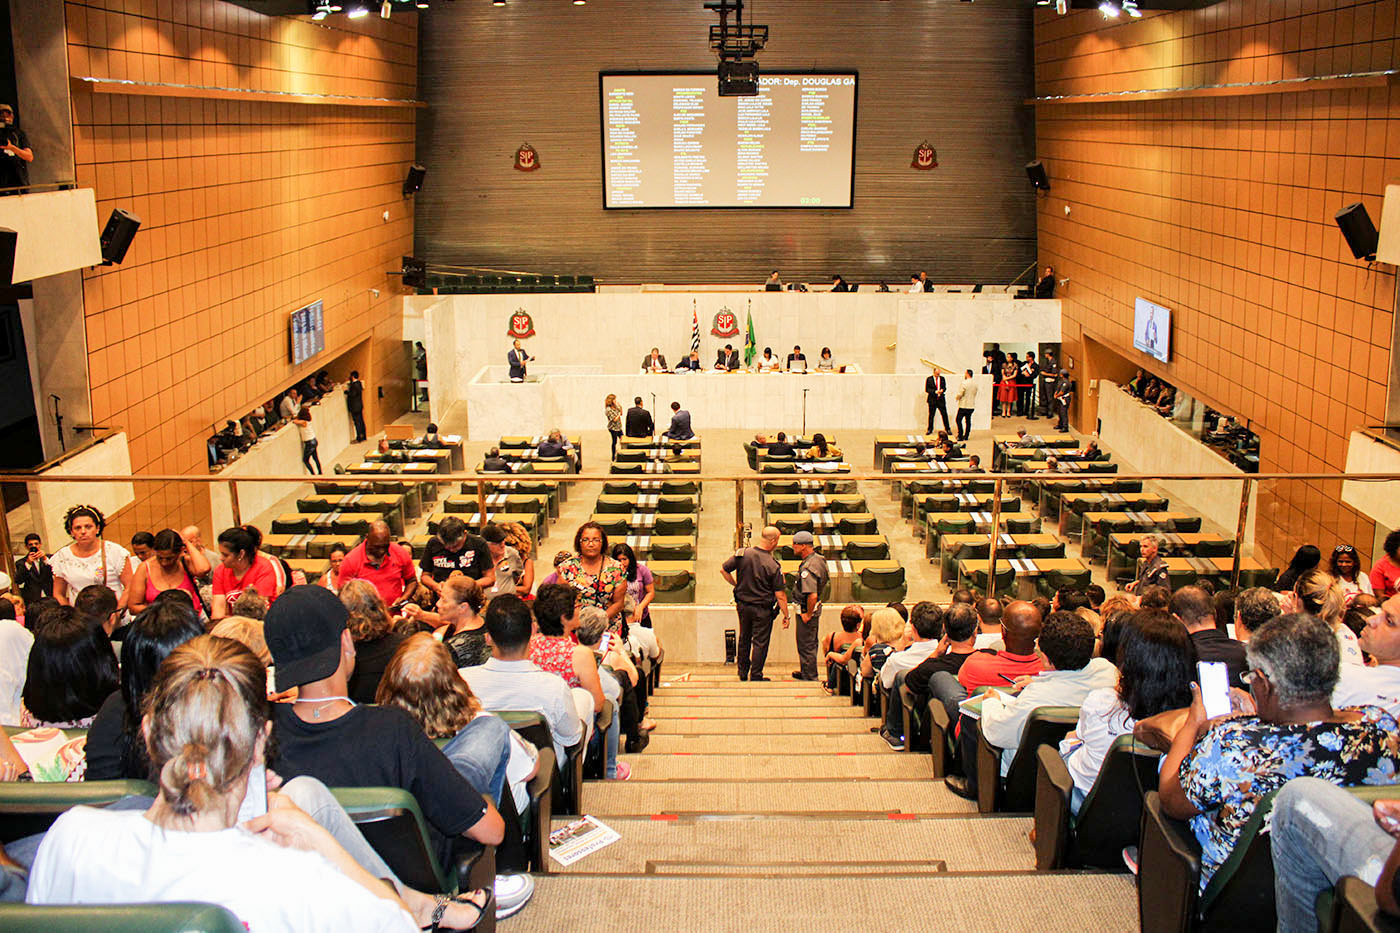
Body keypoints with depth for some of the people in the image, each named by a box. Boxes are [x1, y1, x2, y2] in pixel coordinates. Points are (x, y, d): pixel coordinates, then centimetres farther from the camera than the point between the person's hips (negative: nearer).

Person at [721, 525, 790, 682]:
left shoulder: (743, 554, -9)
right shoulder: (774, 566, -20)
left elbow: (723, 569, 0)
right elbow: (780, 595, -15)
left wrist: (736, 584, 13)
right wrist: (786, 616, -4)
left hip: (742, 605, 5)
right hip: (762, 609, -5)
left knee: (744, 639, 20)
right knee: (760, 642, 8)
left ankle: (743, 673, 32)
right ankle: (756, 676, 14)